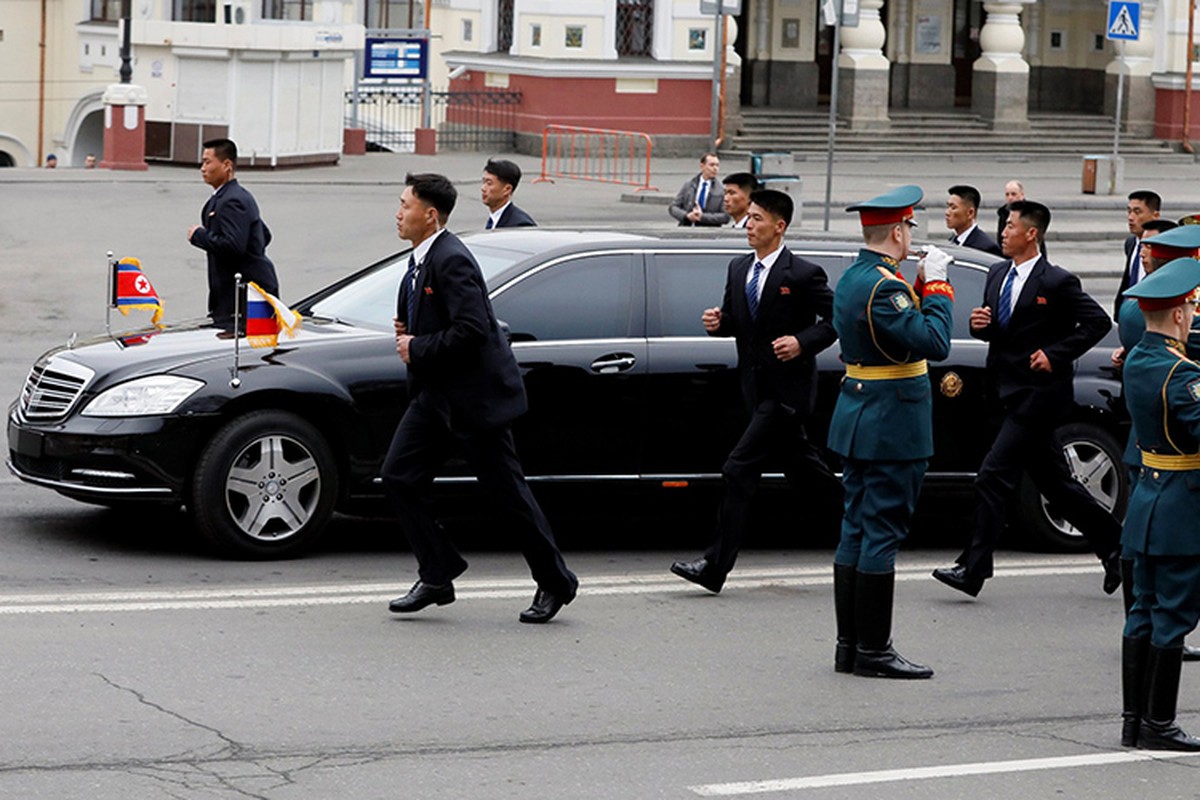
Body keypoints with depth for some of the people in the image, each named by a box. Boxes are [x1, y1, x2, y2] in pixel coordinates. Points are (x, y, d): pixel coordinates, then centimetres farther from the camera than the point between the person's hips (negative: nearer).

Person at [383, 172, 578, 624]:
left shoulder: (451, 260, -20)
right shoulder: (420, 261, 11)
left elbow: (471, 328, -27)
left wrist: (418, 348, -18)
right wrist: (408, 329, 7)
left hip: (474, 393, -10)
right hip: (436, 393, 10)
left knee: (507, 490, -1)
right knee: (399, 476, 2)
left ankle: (554, 583, 13)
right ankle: (436, 577, 9)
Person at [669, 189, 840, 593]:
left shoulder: (803, 274, -12)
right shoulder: (739, 269, 10)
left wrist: (803, 342, -20)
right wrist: (718, 322, -4)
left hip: (788, 389, -8)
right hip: (757, 388, 8)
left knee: (739, 470, -12)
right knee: (802, 468, 18)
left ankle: (715, 566, -11)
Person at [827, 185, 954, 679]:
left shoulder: (851, 278, 12)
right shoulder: (884, 286, -19)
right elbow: (934, 343, -25)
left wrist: (920, 287, 7)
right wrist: (936, 285, -15)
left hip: (858, 416, 10)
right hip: (892, 424, -10)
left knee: (858, 529, 12)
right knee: (882, 532, -5)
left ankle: (850, 646, 16)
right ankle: (872, 651, -1)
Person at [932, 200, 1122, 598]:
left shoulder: (1057, 282, -11)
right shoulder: (997, 274, 11)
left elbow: (1098, 322, -9)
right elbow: (992, 328, 19)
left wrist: (1055, 353, -15)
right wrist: (979, 324, -5)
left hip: (1038, 395, -8)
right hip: (1012, 392, 8)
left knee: (993, 478, -12)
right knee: (1054, 481, 15)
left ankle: (972, 568, -8)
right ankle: (1112, 544, 27)